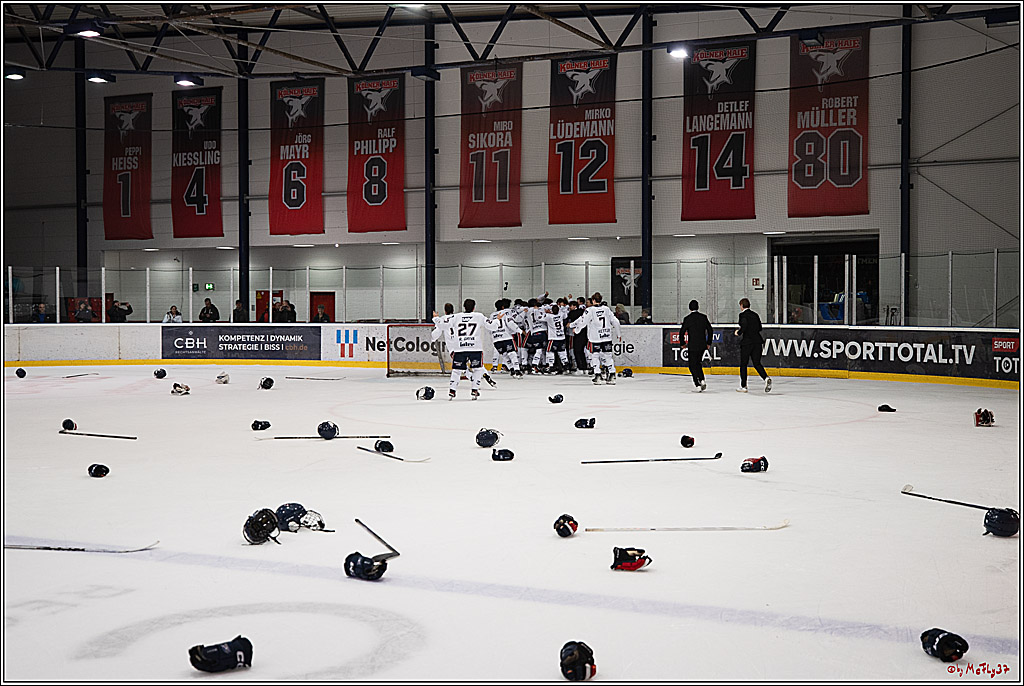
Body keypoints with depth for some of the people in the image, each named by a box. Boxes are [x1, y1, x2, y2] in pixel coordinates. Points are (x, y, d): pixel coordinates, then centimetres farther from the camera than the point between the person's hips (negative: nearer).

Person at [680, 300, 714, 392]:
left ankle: (698, 385, -4)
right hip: (703, 345, 5)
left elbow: (682, 331, -10)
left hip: (692, 346, -5)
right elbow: (710, 330, 8)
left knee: (692, 365, 3)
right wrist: (708, 343, 18)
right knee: (698, 363, 22)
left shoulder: (688, 318, -10)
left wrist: (682, 343, 5)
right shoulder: (703, 317, 3)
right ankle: (702, 380, 8)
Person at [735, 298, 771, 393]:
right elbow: (760, 328, 15)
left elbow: (744, 326, -20)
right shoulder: (755, 314, 13)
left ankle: (743, 386, 9)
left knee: (743, 364, 6)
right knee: (756, 363, 10)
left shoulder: (743, 315, -7)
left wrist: (738, 332, -3)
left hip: (747, 342, -6)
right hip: (757, 341, 6)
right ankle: (766, 378, -14)